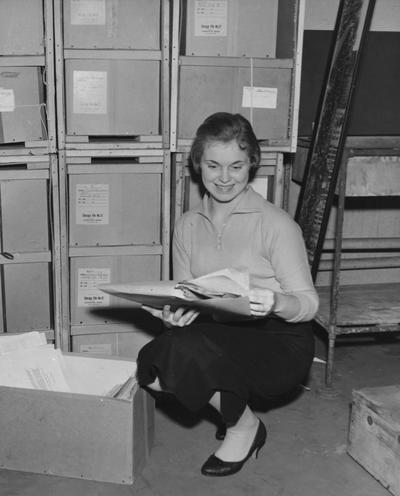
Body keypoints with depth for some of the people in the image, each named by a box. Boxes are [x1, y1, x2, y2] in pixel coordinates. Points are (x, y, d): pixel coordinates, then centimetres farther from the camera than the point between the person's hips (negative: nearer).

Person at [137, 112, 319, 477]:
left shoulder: (276, 224, -10)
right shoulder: (188, 225, 7)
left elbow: (308, 302, -11)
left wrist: (274, 303, -33)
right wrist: (174, 313, -18)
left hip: (280, 343, -5)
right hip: (221, 337, 6)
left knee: (187, 348, -30)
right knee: (149, 364, -20)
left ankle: (244, 426, -1)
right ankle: (233, 402, 6)